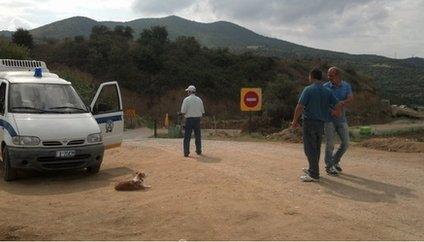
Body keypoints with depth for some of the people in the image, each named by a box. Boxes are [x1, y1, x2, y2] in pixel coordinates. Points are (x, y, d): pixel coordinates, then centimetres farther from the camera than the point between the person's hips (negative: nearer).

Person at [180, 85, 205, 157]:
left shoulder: (186, 99, -7)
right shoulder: (199, 99, 6)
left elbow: (183, 112, -11)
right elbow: (202, 112, 6)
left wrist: (185, 114, 9)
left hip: (189, 119, -4)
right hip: (197, 119, 4)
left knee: (187, 136, 1)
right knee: (198, 136, 14)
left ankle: (186, 152, -2)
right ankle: (199, 151, 21)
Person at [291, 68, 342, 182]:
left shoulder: (308, 89, -10)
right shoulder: (327, 91, 7)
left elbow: (299, 107, -15)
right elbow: (338, 106, 2)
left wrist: (295, 121, -4)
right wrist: (333, 112, 22)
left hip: (309, 122, -7)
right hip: (321, 123, 7)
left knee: (310, 148, -2)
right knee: (316, 148, 17)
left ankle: (314, 175, -2)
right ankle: (312, 169, 32)